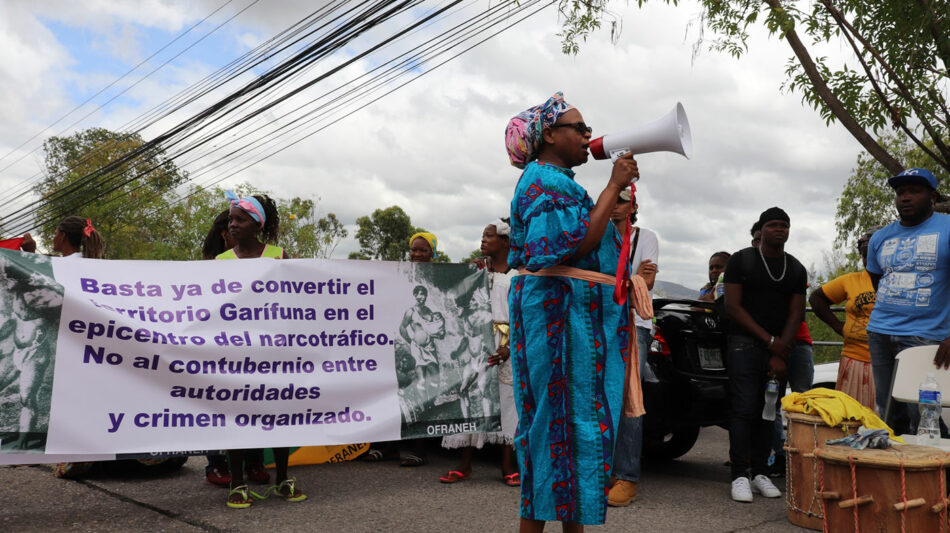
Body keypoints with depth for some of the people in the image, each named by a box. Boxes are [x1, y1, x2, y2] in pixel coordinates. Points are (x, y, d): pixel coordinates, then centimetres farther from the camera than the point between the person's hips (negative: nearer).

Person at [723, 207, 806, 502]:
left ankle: (760, 473, 11)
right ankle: (740, 475, -7)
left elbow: (796, 315, 8)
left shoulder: (796, 269, 13)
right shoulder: (741, 260, 1)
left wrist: (780, 354, -5)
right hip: (745, 343, -4)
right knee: (745, 409, -10)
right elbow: (733, 307, -5)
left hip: (778, 349, 4)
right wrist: (769, 340, -9)